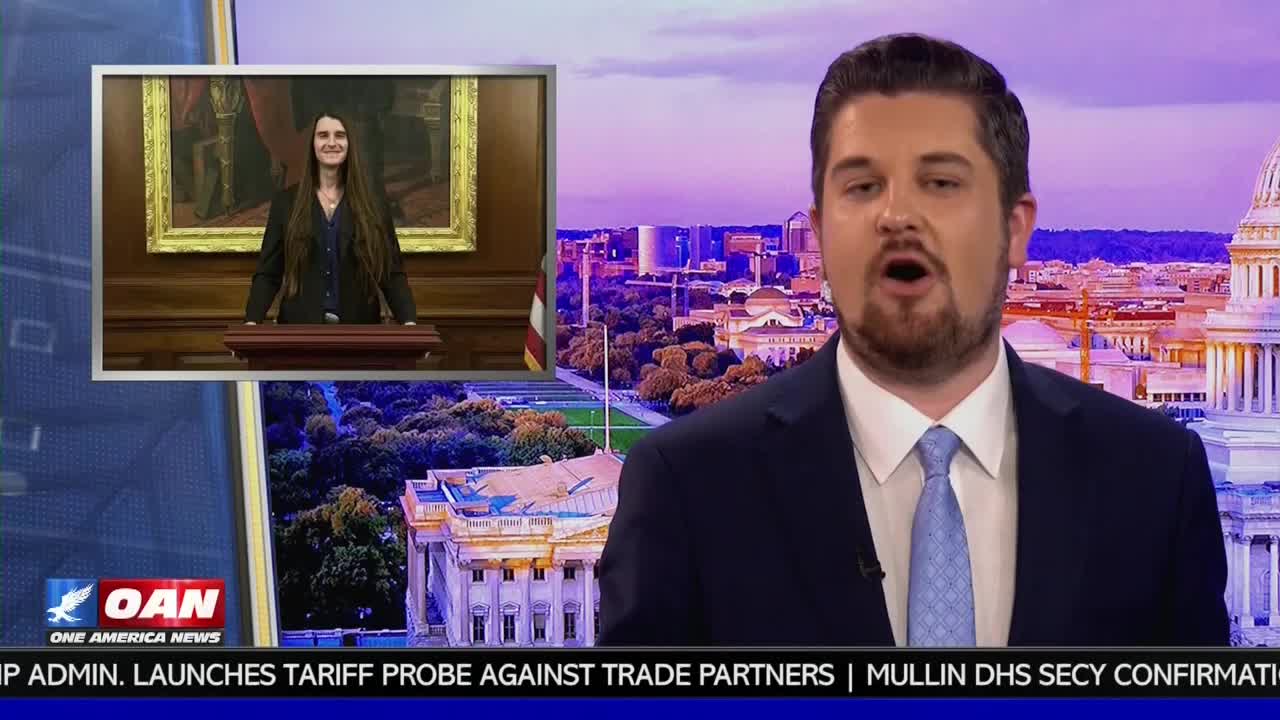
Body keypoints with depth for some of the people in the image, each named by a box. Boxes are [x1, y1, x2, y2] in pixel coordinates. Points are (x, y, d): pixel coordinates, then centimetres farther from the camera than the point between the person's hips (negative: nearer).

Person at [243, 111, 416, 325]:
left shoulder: (373, 206, 5)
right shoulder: (285, 202, 5)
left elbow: (392, 273, 2)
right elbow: (268, 273, 2)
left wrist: (408, 321, -14)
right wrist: (251, 321, -14)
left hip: (358, 328, 1)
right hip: (300, 327, 0)